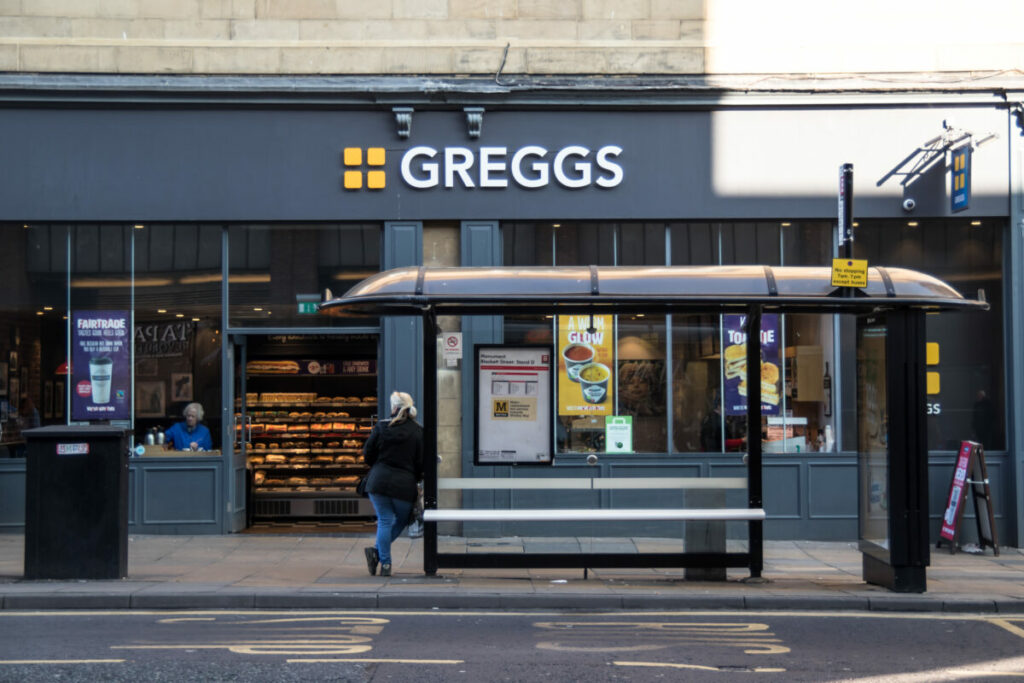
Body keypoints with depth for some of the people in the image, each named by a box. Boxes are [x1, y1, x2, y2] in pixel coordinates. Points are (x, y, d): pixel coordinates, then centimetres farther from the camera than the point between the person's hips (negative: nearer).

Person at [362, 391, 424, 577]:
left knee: (384, 521, 7)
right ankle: (377, 552, 0)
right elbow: (421, 463, -2)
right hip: (404, 485, -1)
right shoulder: (418, 432, -2)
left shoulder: (381, 427, 0)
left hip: (379, 480, 1)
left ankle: (385, 563, -2)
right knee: (401, 521, 17)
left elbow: (367, 455, 4)